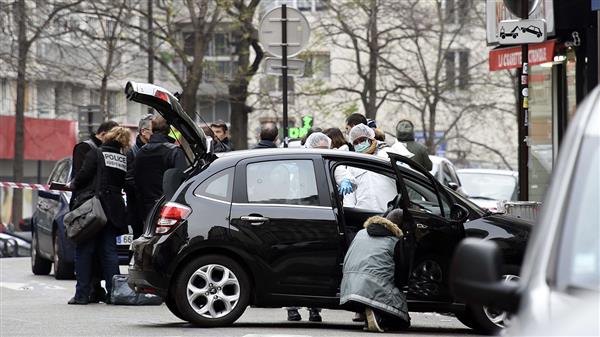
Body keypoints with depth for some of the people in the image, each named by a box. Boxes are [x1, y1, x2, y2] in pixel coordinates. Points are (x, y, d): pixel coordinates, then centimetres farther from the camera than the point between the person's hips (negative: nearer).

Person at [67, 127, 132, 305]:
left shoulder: (96, 154, -5)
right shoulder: (125, 159, 7)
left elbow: (84, 176, -11)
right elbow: (125, 185, 9)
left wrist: (72, 185, 6)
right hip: (113, 209, 4)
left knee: (84, 251, 2)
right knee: (109, 251, 10)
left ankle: (82, 294, 0)